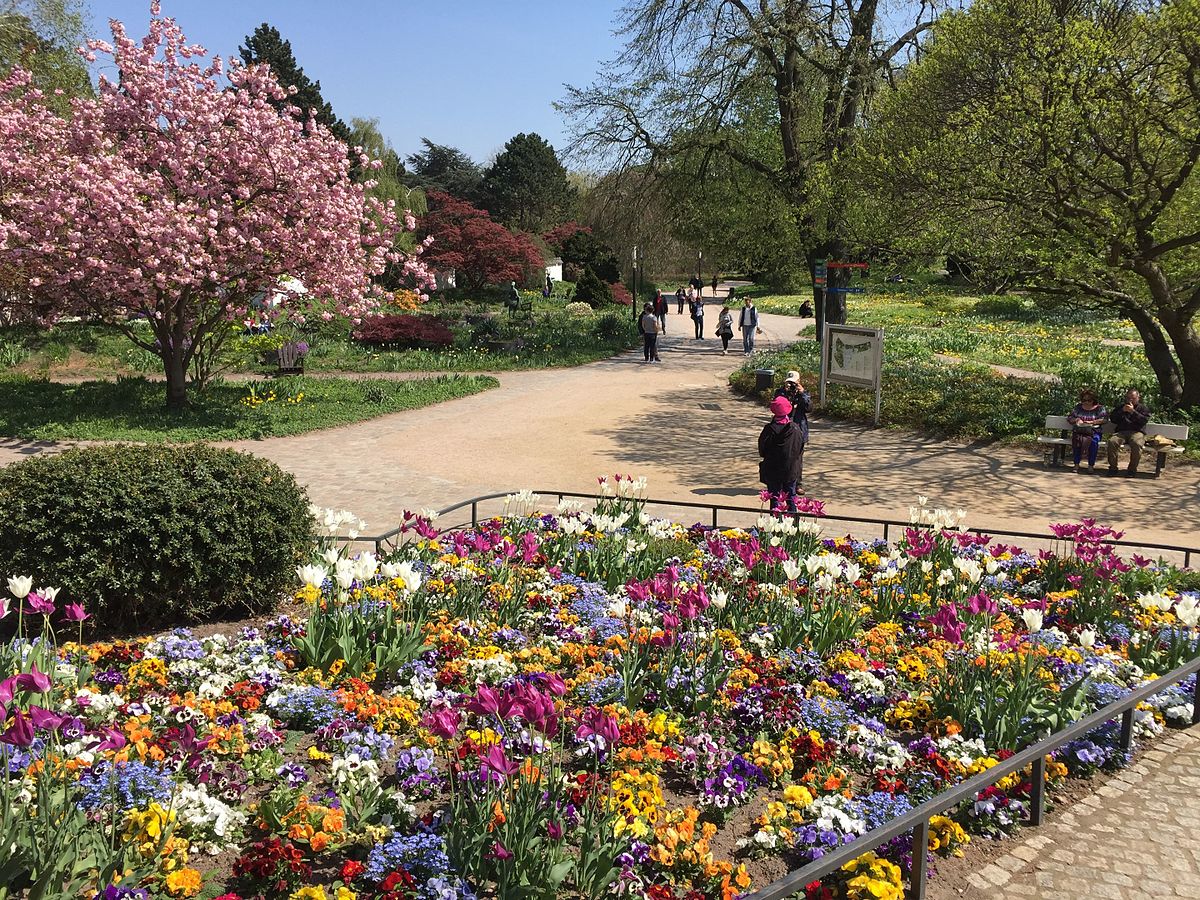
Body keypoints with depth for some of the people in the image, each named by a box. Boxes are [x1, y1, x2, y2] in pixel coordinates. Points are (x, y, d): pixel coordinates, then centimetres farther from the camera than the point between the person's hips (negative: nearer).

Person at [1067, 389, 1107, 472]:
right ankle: (1076, 464, -32)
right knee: (1077, 439, -35)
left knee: (1094, 440, -36)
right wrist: (1076, 420, -1)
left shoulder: (1099, 408, 13)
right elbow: (1069, 418, 21)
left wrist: (1091, 422, -12)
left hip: (1093, 431, -1)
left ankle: (1091, 465, -29)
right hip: (1078, 431, 1)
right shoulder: (1078, 407, 21)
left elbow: (1104, 419, -2)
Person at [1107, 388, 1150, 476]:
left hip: (1136, 432, -2)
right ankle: (1113, 467, -23)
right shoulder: (1121, 407, 27)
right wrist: (1122, 411, 2)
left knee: (1136, 444, -37)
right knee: (1112, 441, -32)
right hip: (1121, 432, 2)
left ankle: (1132, 469, -24)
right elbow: (1112, 418, 15)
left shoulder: (1142, 408, 19)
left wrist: (1133, 411, -7)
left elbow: (1144, 420, 0)